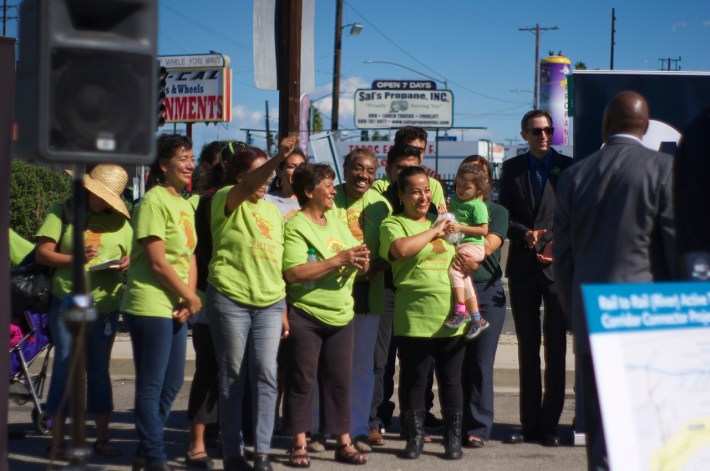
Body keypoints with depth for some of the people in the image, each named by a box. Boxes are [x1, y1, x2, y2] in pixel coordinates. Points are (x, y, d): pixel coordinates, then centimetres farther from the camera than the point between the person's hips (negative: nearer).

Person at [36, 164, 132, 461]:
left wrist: (127, 263, -10)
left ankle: (102, 438, 17)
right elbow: (42, 254, -5)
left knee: (99, 370, 10)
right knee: (64, 368, -4)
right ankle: (57, 441, 3)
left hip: (106, 305, 3)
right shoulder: (62, 212, 1)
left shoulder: (120, 220, 10)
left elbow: (132, 256, 14)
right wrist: (74, 259, -21)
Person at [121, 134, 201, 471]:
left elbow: (189, 256, 12)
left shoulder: (185, 204, 15)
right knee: (152, 385, -1)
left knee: (172, 382, 14)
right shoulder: (154, 201, -12)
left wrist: (187, 299, -3)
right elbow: (157, 262, -17)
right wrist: (191, 298, -8)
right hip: (151, 307, -9)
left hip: (176, 307, 9)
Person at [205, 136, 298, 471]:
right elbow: (247, 187, -26)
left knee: (266, 373, -5)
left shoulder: (272, 209, 15)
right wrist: (279, 158, -41)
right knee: (232, 377, 3)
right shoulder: (226, 200, -2)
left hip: (269, 303, 5)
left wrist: (284, 308, 14)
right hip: (230, 300, -4)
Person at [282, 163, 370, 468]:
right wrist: (338, 260, -22)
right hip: (304, 316, -6)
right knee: (302, 381, 2)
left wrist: (361, 263, -10)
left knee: (339, 380, 10)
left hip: (341, 316, 6)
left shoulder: (337, 222, 12)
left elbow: (357, 265, 14)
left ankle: (344, 443, 16)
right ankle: (300, 445, 9)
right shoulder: (295, 226, -10)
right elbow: (293, 272, -23)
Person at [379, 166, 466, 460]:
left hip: (450, 317, 4)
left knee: (451, 380, 9)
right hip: (415, 320, -4)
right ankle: (415, 437, 15)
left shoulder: (441, 222, 18)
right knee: (414, 380, 3)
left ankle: (453, 439, 17)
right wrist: (434, 231, -13)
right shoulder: (393, 224, 0)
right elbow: (401, 249, -23)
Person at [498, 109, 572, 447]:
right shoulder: (512, 168, 10)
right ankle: (530, 424, 13)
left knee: (555, 348, -1)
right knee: (527, 347, 7)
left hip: (556, 266, -2)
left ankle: (550, 424, 4)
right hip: (523, 267, 3)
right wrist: (525, 234, -12)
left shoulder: (567, 167, 3)